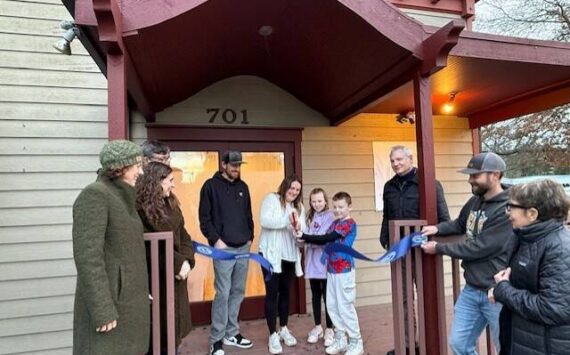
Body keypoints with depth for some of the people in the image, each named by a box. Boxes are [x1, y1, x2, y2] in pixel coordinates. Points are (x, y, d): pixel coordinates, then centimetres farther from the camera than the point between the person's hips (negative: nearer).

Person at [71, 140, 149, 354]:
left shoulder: (122, 198, 11)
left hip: (127, 297, 9)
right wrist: (102, 310, -22)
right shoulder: (95, 195, -16)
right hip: (107, 300, -9)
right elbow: (87, 255, -22)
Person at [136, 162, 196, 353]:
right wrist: (177, 263, -17)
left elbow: (183, 235, 7)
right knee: (160, 327, 6)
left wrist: (186, 260, -9)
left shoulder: (171, 204, 8)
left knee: (175, 321, 15)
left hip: (176, 274, 7)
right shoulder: (141, 208, -16)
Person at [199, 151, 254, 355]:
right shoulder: (211, 186, -4)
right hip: (223, 248, -5)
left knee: (238, 292, 11)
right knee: (223, 293, -5)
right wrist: (215, 240, -13)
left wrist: (250, 237, 9)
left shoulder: (243, 187, 13)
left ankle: (232, 333, 25)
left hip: (243, 248, 6)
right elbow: (204, 217, -6)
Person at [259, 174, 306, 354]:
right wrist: (287, 220, -28)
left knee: (285, 292, 16)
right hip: (271, 254, -5)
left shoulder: (299, 207, 11)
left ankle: (284, 329, 31)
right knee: (272, 293, 1)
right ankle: (273, 335, 11)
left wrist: (298, 230, -18)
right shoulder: (271, 199, -5)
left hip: (290, 256, 6)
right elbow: (264, 221, -21)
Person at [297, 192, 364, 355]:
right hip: (331, 270, 8)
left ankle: (356, 342, 16)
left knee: (345, 306, -1)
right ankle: (340, 339, 26)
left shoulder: (350, 224, -13)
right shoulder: (334, 223, 13)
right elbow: (325, 241, 6)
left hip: (344, 270, -8)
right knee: (332, 306, 12)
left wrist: (304, 236, -20)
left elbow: (326, 238, -19)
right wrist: (305, 238, -7)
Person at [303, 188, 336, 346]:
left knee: (327, 296, 3)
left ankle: (329, 329, 15)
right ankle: (317, 327, 27)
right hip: (312, 260, 5)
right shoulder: (310, 217, 11)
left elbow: (323, 238, -15)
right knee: (315, 295, 14)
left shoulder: (329, 216, -6)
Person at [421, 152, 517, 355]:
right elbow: (460, 225, 21)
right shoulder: (475, 201, 2)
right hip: (471, 290, 7)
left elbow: (479, 248, -24)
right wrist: (437, 228, 2)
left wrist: (439, 248, -14)